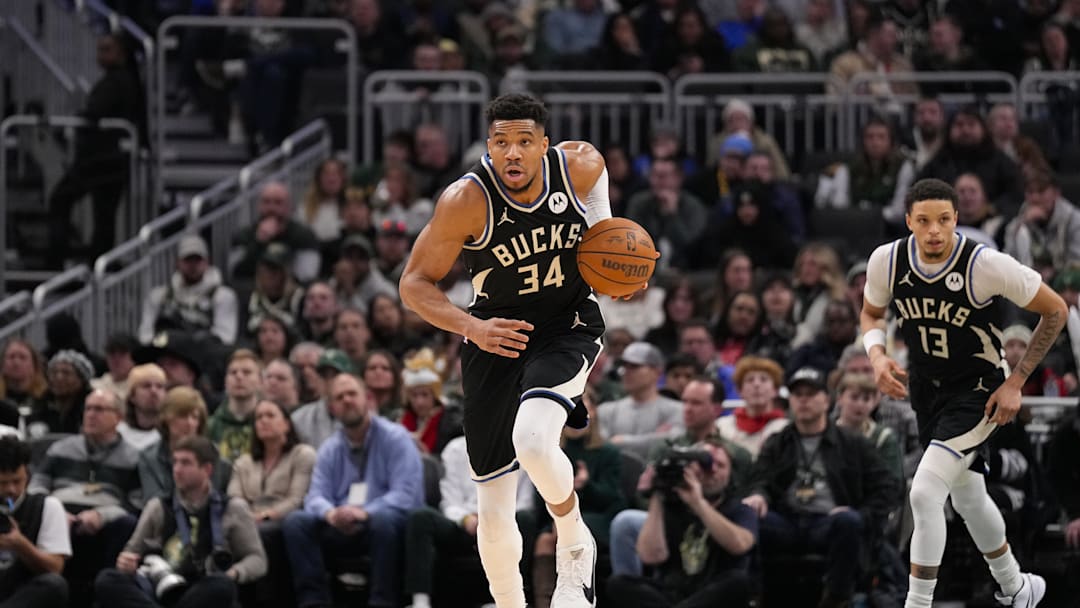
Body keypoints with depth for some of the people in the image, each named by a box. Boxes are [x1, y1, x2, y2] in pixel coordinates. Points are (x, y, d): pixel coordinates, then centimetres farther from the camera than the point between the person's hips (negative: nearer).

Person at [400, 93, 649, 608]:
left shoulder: (581, 165, -15)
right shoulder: (466, 200, -21)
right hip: (495, 338, 0)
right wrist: (472, 328, -29)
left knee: (532, 441, -31)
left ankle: (575, 544, -1)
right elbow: (415, 284, -13)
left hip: (567, 328, 0)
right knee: (493, 516, 2)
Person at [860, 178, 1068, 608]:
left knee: (925, 493, -21)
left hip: (976, 391, -6)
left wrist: (1015, 383, -13)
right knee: (968, 498, 20)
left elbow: (1055, 311, -13)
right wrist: (876, 355, -14)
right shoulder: (886, 261, -14)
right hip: (925, 390, 6)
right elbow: (872, 314, 9)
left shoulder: (987, 265, -27)